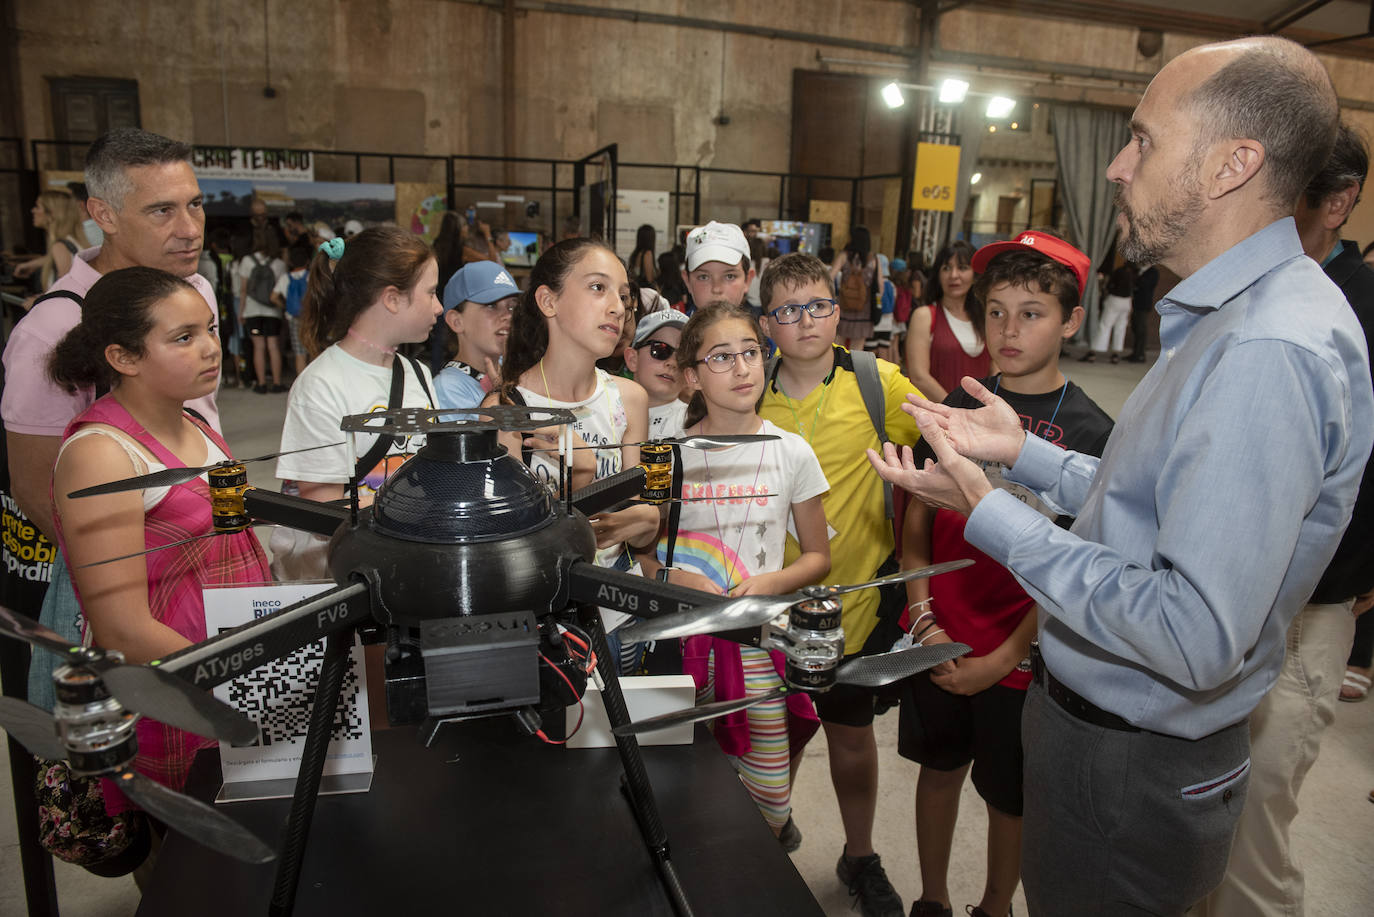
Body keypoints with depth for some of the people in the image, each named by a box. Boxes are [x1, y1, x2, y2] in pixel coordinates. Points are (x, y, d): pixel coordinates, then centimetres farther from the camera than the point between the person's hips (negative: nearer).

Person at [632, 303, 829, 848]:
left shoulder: (790, 452, -1)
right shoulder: (671, 453, 0)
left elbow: (818, 556, 6)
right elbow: (640, 553, 5)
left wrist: (771, 583, -12)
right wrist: (673, 577, -15)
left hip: (759, 637, 0)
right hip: (684, 635, 0)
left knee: (770, 799, 0)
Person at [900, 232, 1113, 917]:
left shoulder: (1091, 432, -10)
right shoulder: (960, 408, 0)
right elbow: (919, 519, 3)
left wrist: (1003, 658, -14)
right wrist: (925, 618, -7)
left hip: (1019, 655, -3)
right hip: (937, 643, 3)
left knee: (1010, 799, 14)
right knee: (939, 770, 18)